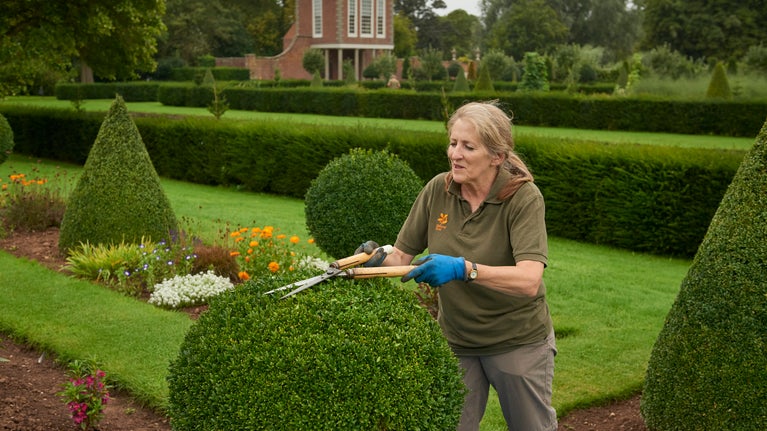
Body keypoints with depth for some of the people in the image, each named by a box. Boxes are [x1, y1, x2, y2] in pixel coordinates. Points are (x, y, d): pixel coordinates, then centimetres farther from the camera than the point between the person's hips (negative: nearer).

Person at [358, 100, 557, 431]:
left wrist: (463, 269, -43)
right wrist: (378, 259, -25)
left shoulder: (523, 197, -20)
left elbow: (529, 280, -32)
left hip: (518, 342, -3)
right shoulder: (438, 190, -8)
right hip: (456, 341, 3)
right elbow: (401, 257, -4)